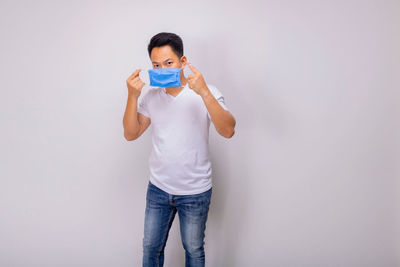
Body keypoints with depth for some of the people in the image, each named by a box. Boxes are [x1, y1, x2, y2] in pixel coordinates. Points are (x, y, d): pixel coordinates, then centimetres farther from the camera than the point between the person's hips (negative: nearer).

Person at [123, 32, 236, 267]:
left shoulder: (206, 93, -11)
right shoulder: (151, 97, 1)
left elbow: (228, 131, -23)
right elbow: (131, 134, -3)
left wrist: (204, 92, -33)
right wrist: (133, 96, -15)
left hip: (195, 192, -3)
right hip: (158, 188, 3)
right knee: (151, 248, 16)